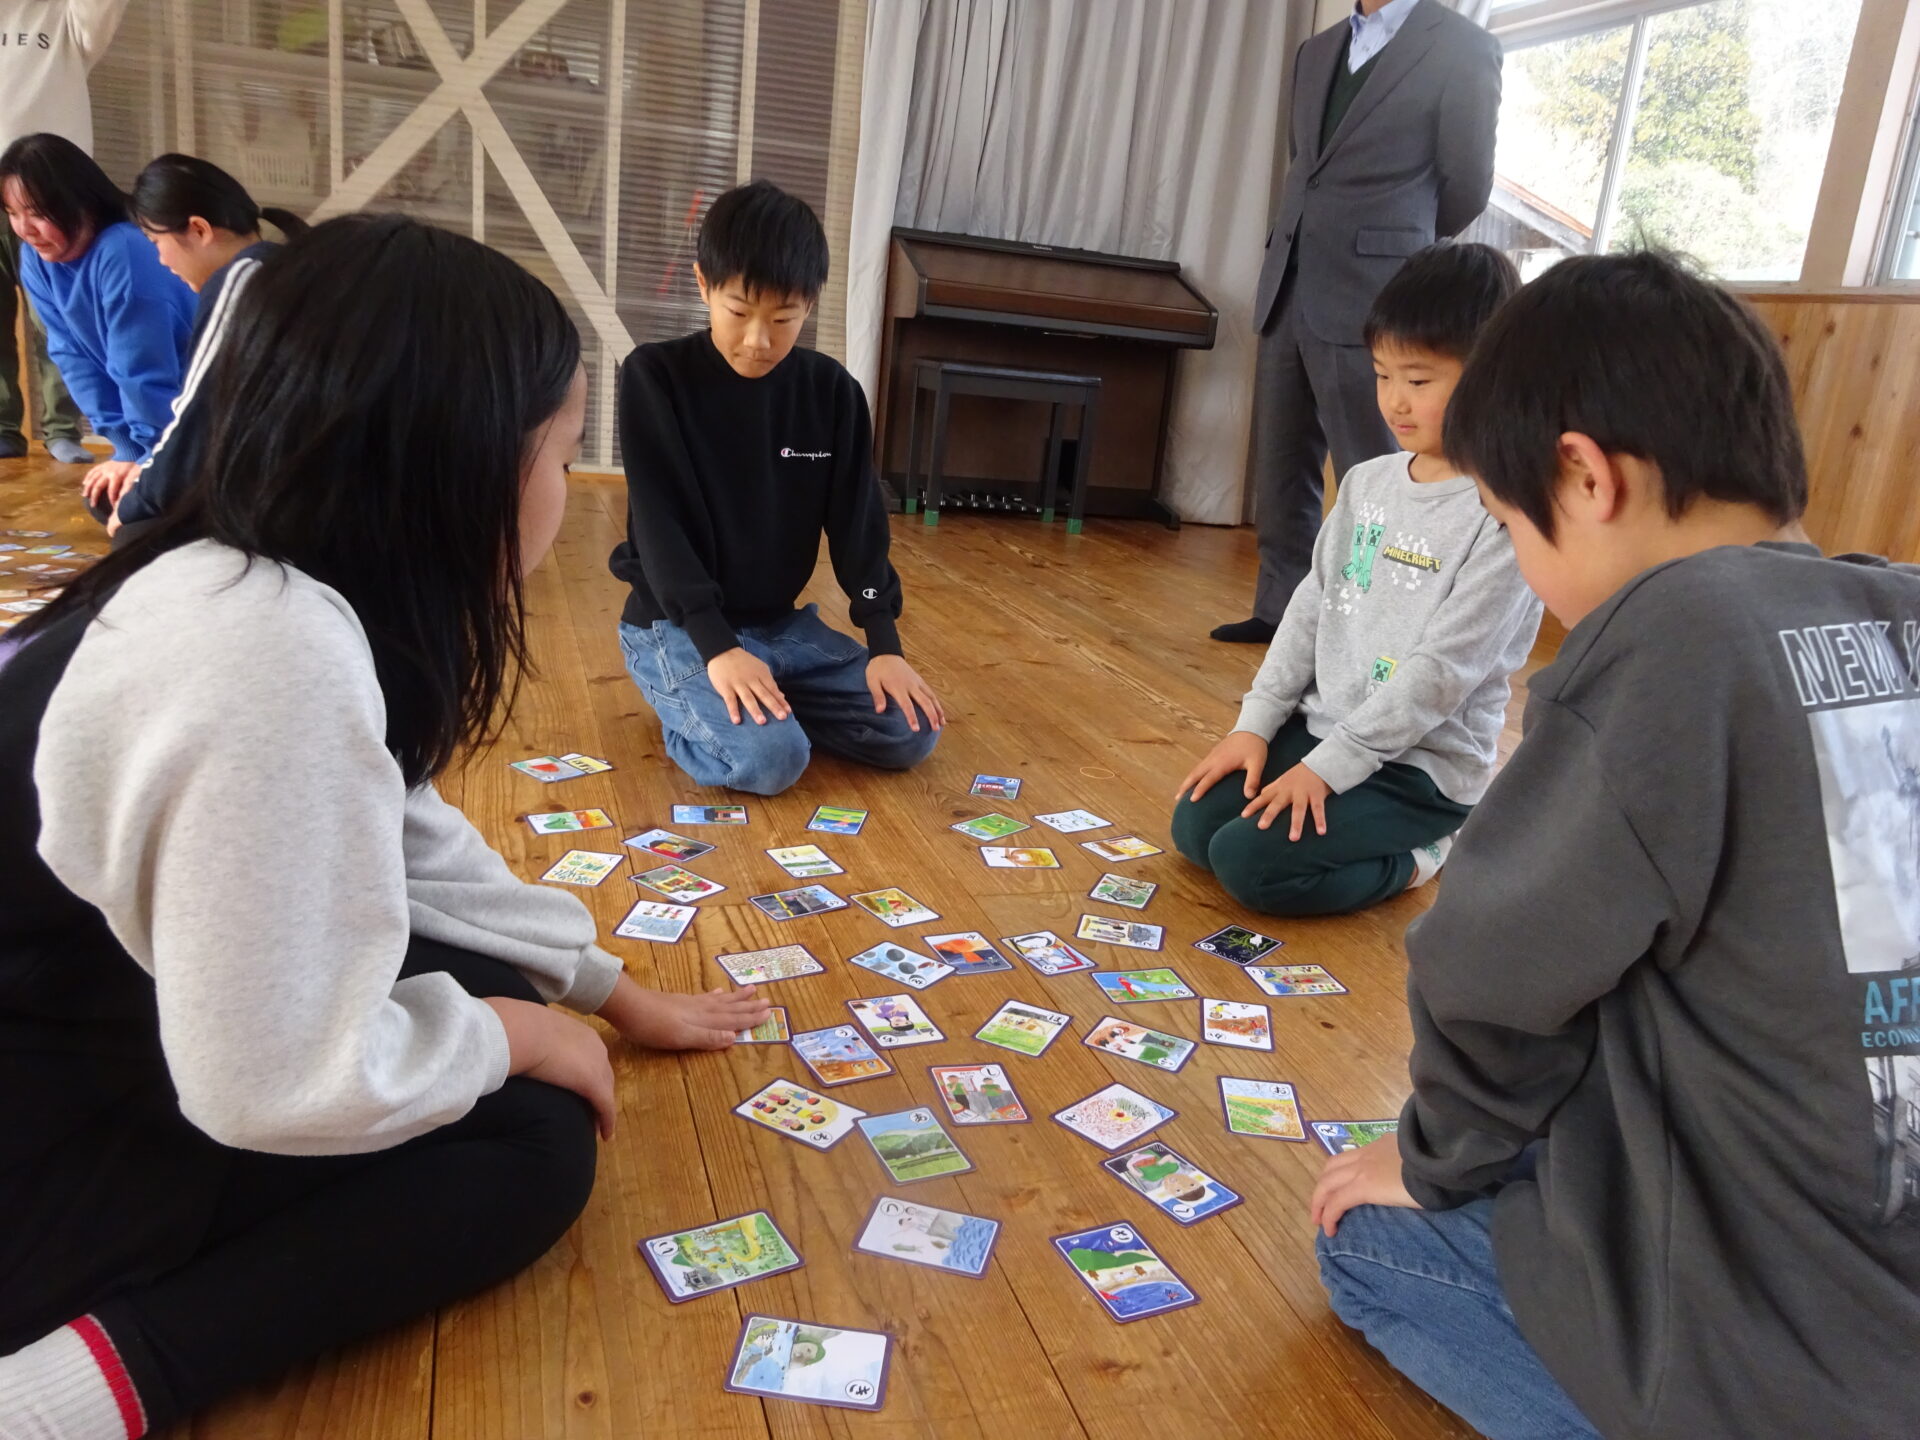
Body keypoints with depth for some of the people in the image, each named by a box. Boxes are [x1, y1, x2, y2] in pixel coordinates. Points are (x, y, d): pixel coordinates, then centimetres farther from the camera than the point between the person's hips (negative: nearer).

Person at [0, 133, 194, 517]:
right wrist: (127, 449, -8)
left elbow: (144, 371, -23)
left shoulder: (124, 253, -28)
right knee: (103, 499, 3)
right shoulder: (35, 261, -3)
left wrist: (152, 459, -16)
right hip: (157, 412, 8)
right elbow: (74, 357, -2)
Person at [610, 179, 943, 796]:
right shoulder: (654, 376, -11)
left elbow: (857, 520, 0)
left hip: (782, 623, 5)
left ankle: (768, 701, 8)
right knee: (770, 758, -28)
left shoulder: (832, 390, -1)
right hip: (677, 626, -4)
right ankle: (690, 707, 3)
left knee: (912, 732, -8)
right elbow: (658, 523, -17)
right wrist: (717, 646, -28)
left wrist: (885, 644, -10)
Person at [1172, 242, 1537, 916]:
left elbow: (1442, 670, -21)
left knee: (1249, 860, -20)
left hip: (1420, 766, -7)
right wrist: (1254, 725, 2)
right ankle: (1361, 828, 15)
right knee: (1194, 825, -2)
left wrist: (1328, 765, -20)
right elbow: (1312, 605, 8)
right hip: (1320, 724, 7)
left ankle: (1414, 855, 4)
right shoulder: (1368, 482, 5)